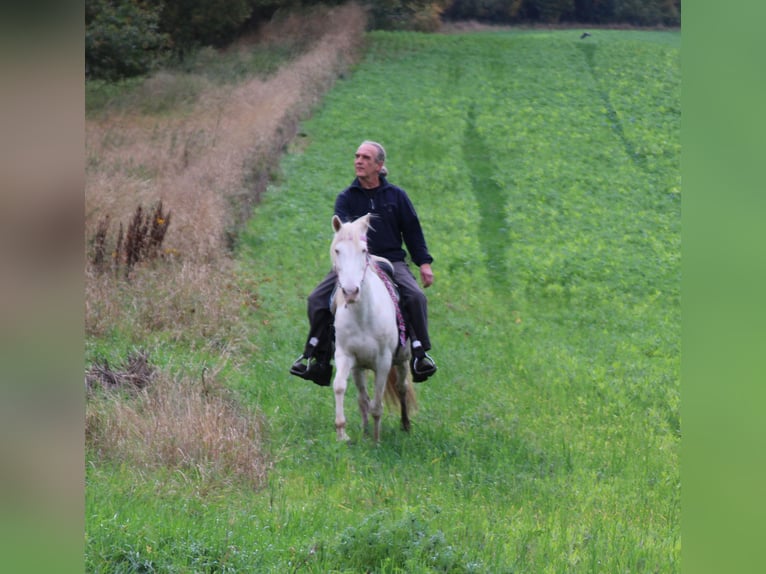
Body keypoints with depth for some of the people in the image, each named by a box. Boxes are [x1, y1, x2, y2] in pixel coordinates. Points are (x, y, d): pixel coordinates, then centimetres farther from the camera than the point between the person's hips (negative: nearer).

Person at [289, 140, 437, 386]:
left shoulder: (396, 195, 8)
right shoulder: (346, 197, 7)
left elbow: (412, 230, 11)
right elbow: (341, 224, -12)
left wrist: (424, 262, 3)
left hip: (391, 260, -1)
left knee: (415, 296, -28)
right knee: (317, 299, -15)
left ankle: (419, 352, -18)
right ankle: (316, 355, -4)